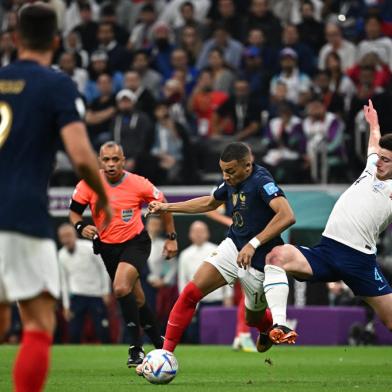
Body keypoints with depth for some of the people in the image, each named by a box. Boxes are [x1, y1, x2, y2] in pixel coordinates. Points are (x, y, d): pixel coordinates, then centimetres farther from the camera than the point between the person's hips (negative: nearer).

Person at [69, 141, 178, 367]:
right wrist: (81, 227, -21)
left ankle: (136, 348, -22)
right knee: (137, 299, 13)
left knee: (122, 288, -27)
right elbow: (74, 211, 1)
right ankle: (160, 344, 31)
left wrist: (172, 237, 4)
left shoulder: (138, 184, -14)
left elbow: (163, 205, 2)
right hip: (107, 246, 4)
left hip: (135, 242, -4)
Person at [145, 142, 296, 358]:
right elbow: (210, 203, 21)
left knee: (253, 319, 14)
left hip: (259, 261, -6)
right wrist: (167, 207, 19)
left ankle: (271, 328, 53)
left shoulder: (261, 182, -25)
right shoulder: (231, 182, 0)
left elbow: (287, 215, -39)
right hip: (233, 247, 6)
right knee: (190, 293, -11)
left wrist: (254, 244, -41)